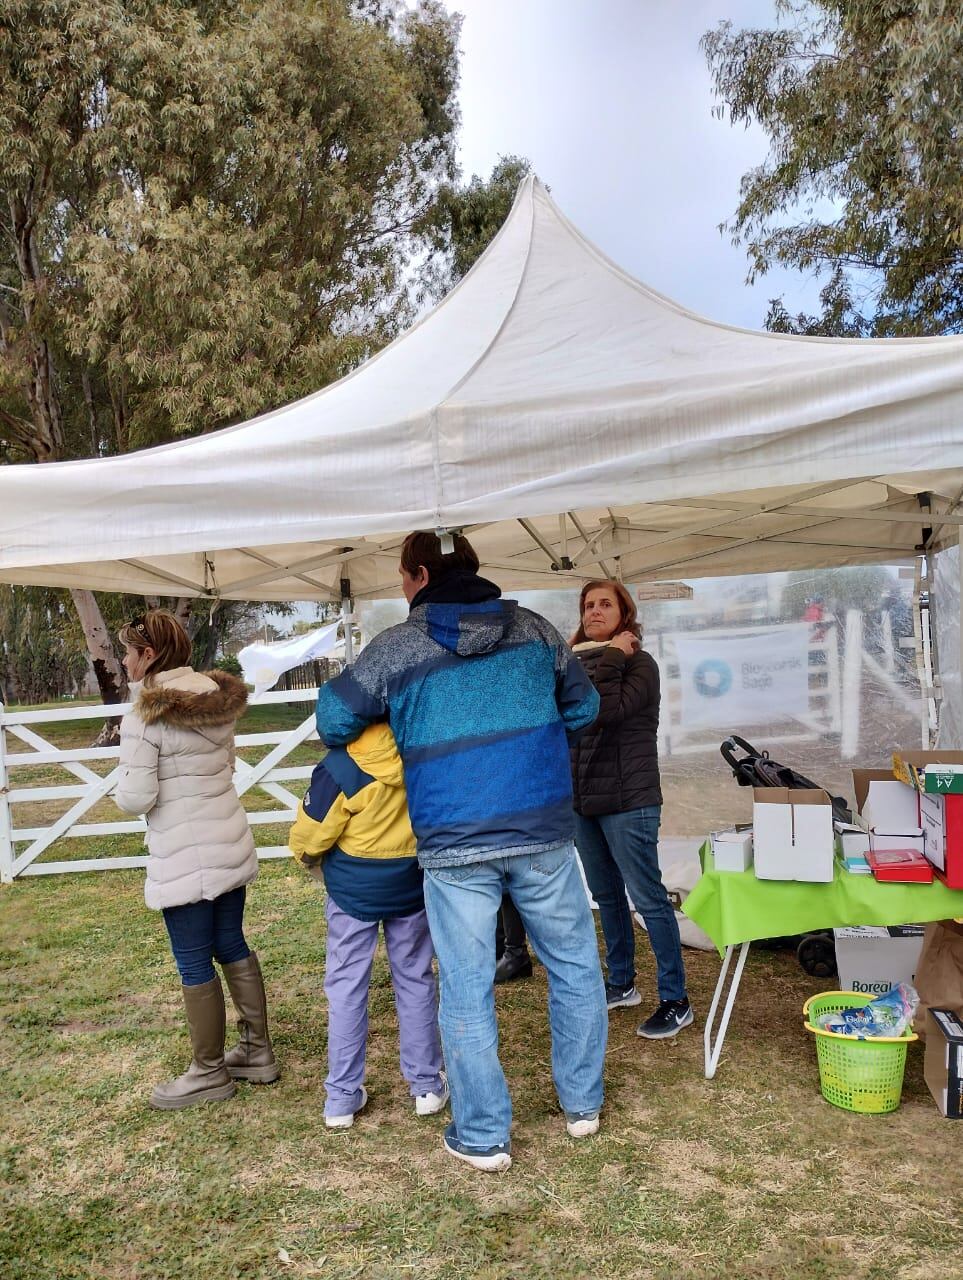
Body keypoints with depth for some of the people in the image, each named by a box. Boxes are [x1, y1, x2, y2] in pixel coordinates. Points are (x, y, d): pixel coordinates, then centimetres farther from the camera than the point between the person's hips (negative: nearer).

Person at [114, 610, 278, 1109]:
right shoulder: (219, 699, 4)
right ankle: (257, 1051, 30)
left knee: (194, 965, 6)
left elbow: (136, 799, -17)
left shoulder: (144, 717, -17)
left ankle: (210, 1073, 21)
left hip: (184, 858, -7)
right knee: (232, 946, 19)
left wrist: (121, 789, 3)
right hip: (230, 845, 7)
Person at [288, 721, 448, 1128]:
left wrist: (312, 861, 9)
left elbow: (309, 835, -13)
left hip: (354, 888, -3)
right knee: (415, 980, 15)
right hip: (412, 884, 3)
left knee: (346, 987, 11)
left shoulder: (339, 768, -24)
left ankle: (342, 1097, 19)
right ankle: (426, 1086, 25)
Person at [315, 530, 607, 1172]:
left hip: (454, 847, -2)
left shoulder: (398, 647, -3)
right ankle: (583, 1105, 32)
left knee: (467, 991, 9)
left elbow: (334, 718, 3)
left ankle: (483, 1136, 20)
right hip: (542, 833, 2)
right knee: (575, 967, 19)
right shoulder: (535, 630, 4)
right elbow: (584, 710, 13)